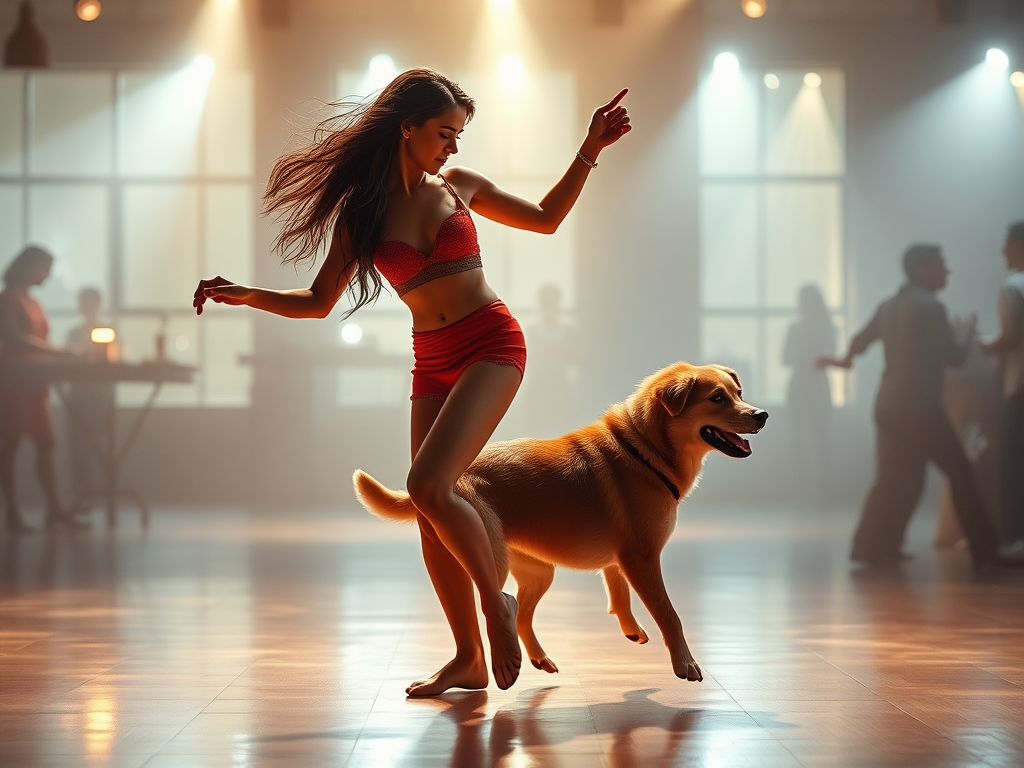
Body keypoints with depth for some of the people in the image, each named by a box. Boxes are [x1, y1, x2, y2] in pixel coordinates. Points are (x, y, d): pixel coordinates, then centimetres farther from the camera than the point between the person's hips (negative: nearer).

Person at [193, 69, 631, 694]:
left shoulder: (459, 186, 5)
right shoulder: (360, 212, 5)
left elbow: (546, 218, 18)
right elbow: (318, 303, 10)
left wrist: (590, 150, 10)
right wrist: (246, 295, -3)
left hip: (492, 344, -3)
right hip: (433, 362, 3)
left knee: (428, 485, -22)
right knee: (432, 517, 1)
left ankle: (497, 601, -2)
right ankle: (469, 659, 13)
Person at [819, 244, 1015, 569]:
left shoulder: (888, 306, 12)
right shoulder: (930, 307, -13)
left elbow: (861, 339, 24)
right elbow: (955, 356, -13)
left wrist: (845, 360, 45)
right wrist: (965, 334, 8)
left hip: (887, 405, 8)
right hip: (919, 407, -8)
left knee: (893, 479, 12)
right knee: (960, 475, -1)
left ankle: (871, 546, 8)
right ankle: (984, 551, 2)